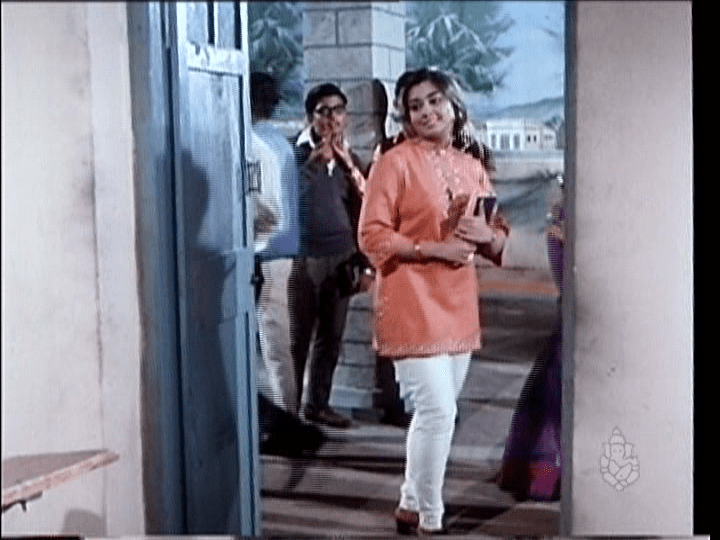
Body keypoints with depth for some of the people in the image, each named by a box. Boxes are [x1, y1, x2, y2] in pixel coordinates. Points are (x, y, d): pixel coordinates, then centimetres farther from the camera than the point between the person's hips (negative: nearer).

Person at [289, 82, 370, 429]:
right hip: (304, 255, -5)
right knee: (297, 337, -3)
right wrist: (315, 159, -20)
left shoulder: (348, 157, 11)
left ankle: (318, 403, 22)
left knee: (331, 336, 10)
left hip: (341, 257, 5)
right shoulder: (299, 152, -3)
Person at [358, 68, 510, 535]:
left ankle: (411, 505, 30)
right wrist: (435, 248, -19)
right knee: (438, 412, -10)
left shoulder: (473, 168, 11)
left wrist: (486, 236, -7)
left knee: (437, 413, 14)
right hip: (412, 307, -6)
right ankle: (430, 520, 6)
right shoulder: (396, 162, -7)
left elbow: (501, 241, 16)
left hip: (458, 306, 7)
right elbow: (372, 236, -12)